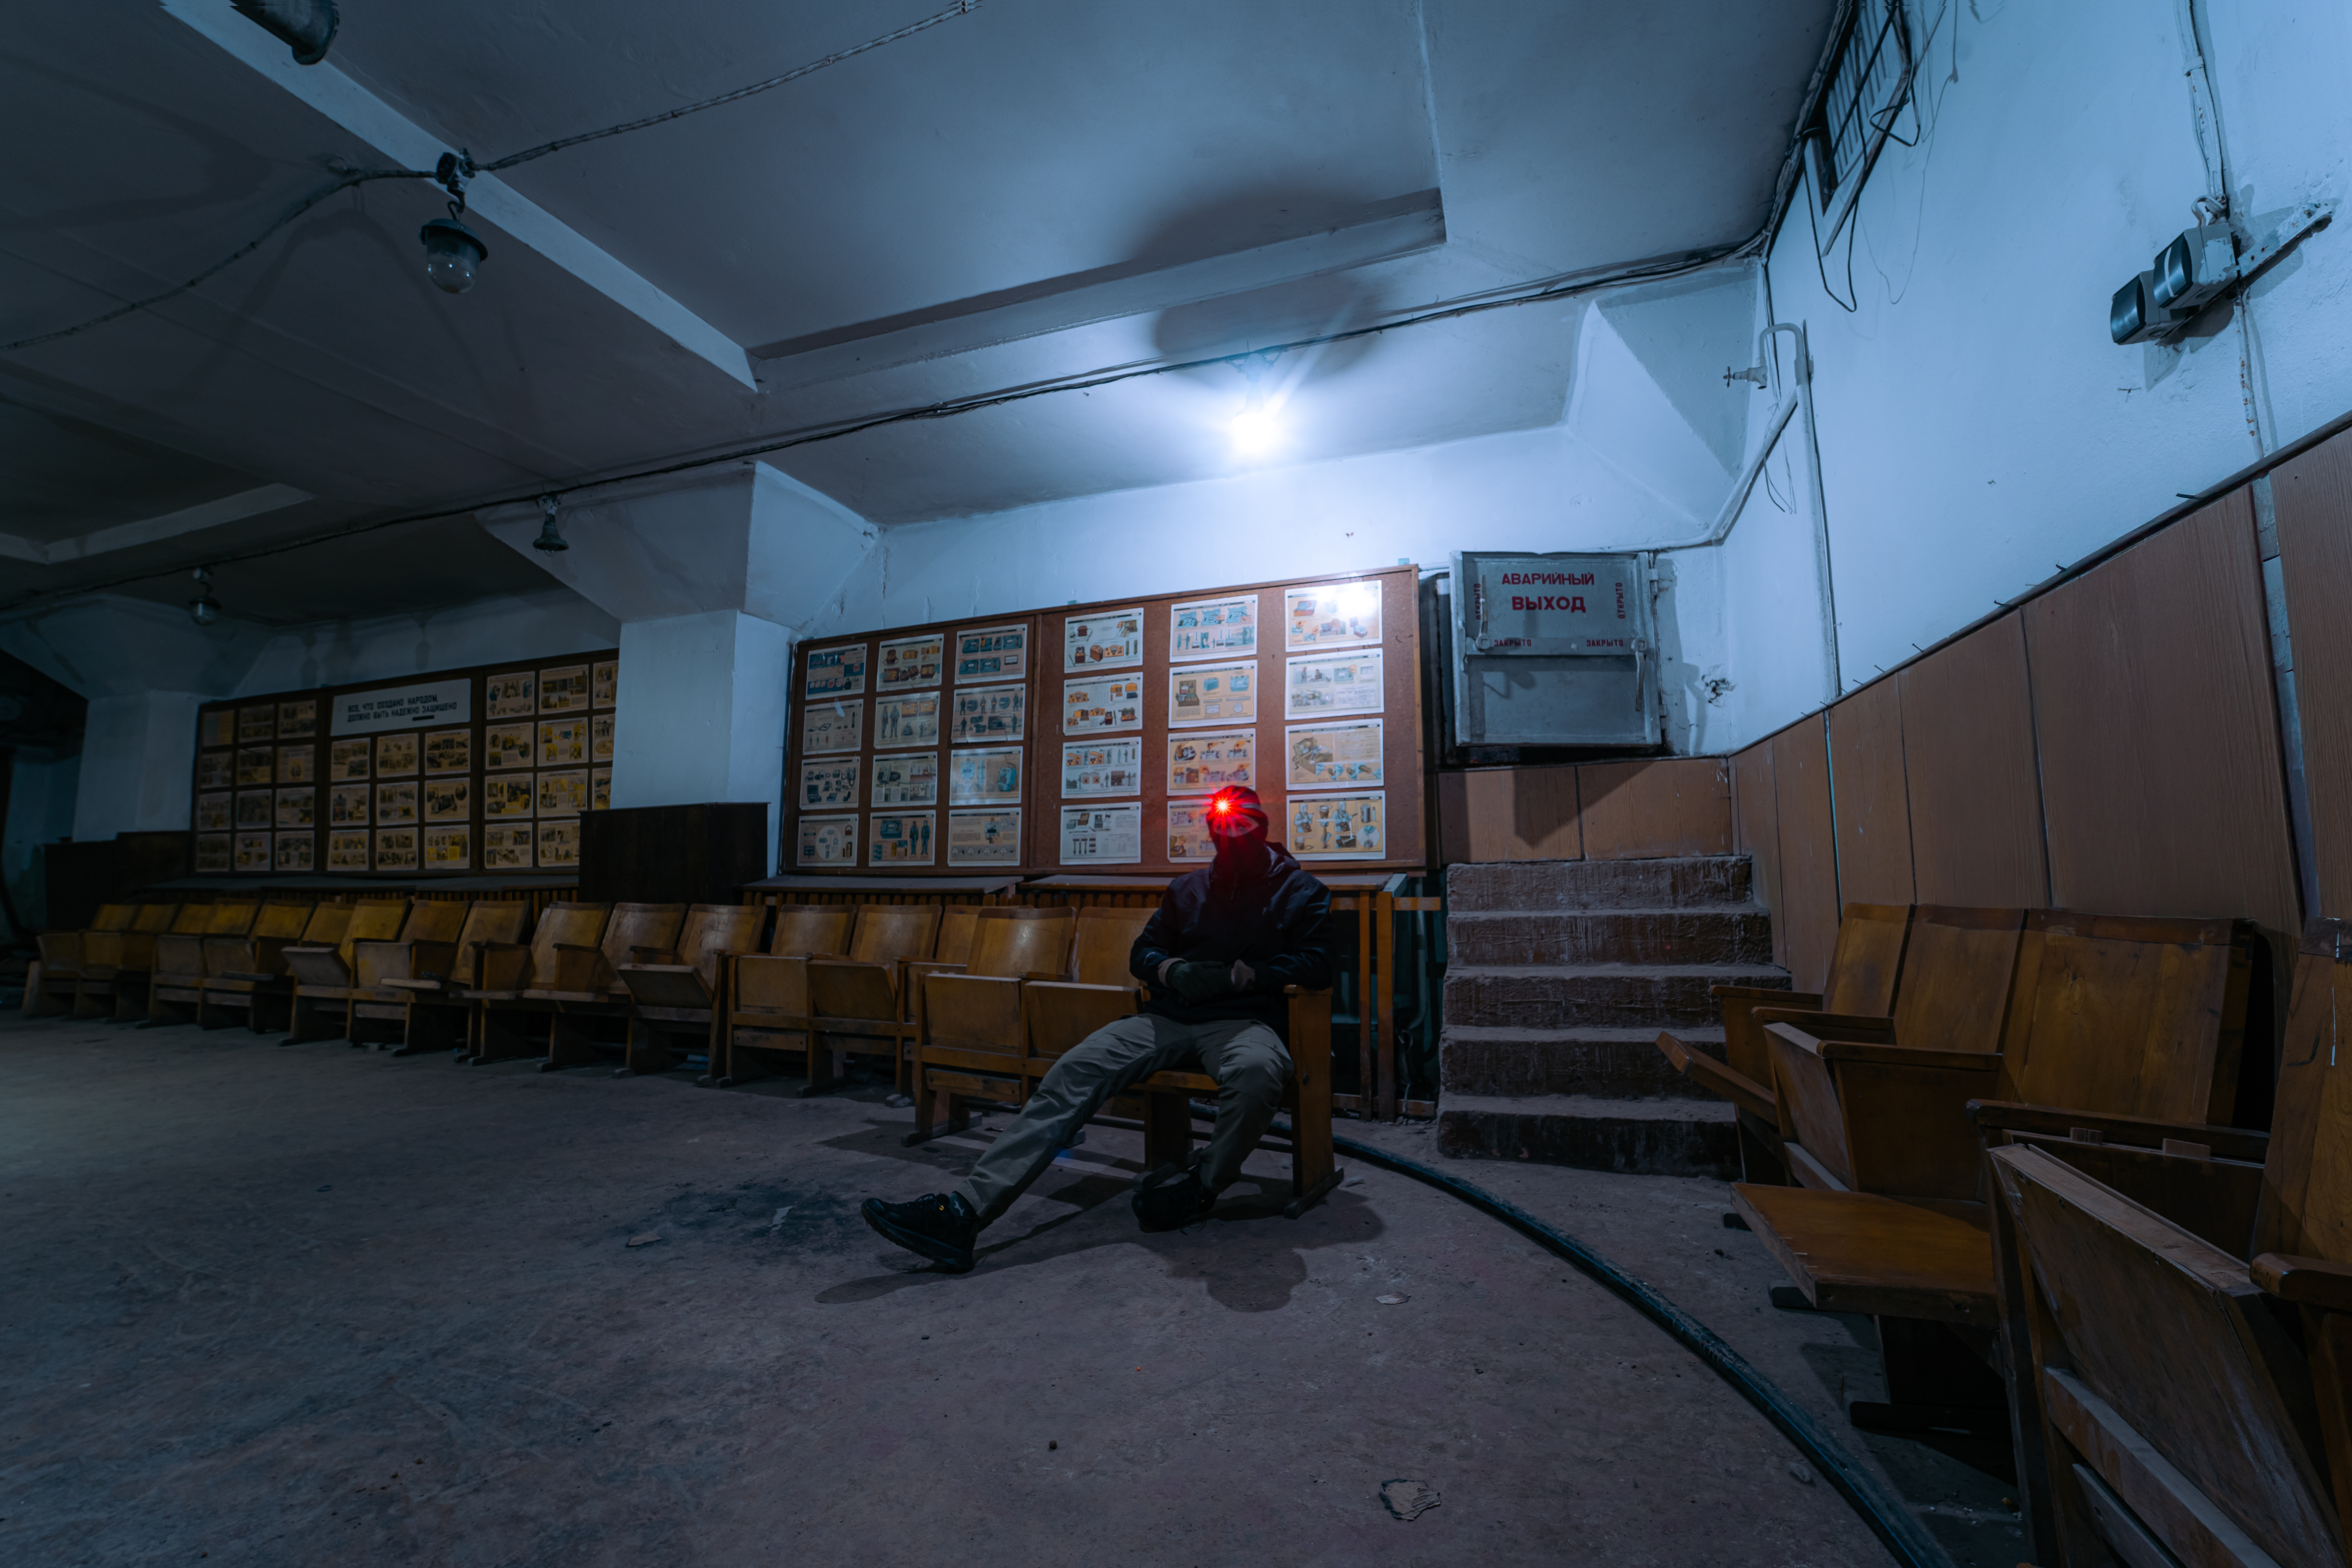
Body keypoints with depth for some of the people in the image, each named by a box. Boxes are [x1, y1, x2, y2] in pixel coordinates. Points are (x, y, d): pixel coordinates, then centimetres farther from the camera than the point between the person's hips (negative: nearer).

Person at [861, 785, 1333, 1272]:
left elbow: (1317, 964, 0)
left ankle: (1200, 1187, -12)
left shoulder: (1301, 890, 10)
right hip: (1167, 1018, 4)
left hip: (1242, 1020, -4)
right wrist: (1169, 969, -2)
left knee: (1256, 1070, -41)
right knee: (1072, 1073, -19)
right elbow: (1142, 952, 22)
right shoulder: (1187, 888, 22)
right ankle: (964, 1210, -26)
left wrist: (1252, 975, -15)